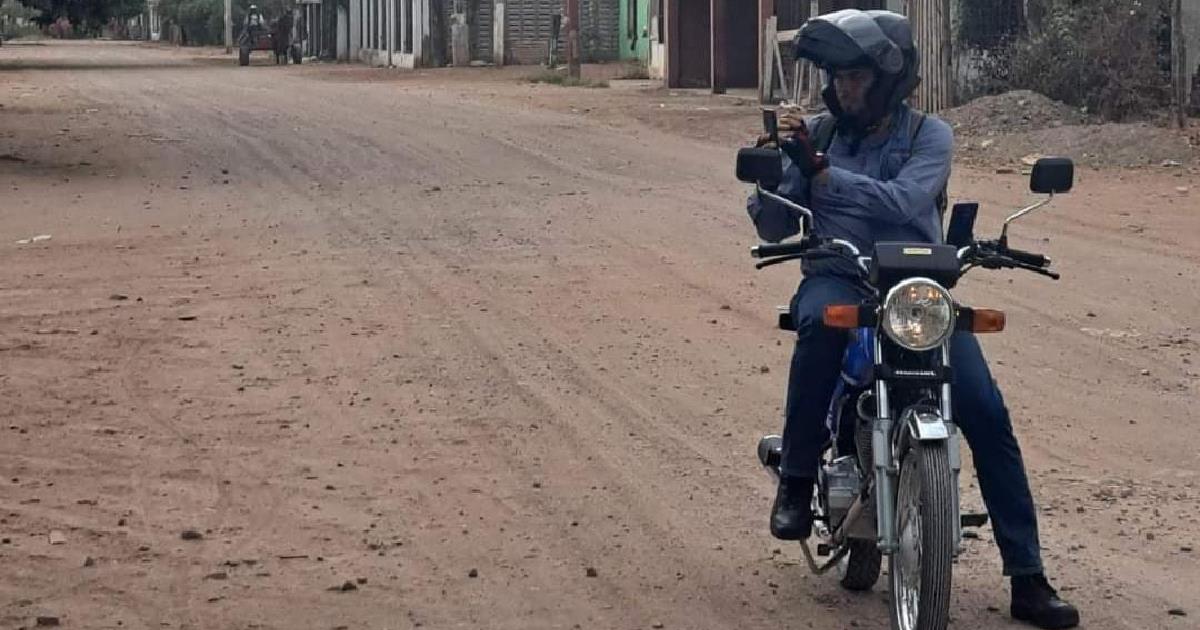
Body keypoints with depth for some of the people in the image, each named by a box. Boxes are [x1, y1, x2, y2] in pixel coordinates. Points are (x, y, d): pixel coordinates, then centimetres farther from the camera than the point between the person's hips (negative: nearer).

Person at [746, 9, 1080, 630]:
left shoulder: (929, 135, 1)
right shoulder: (818, 135, 7)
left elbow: (905, 201, -19)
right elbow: (774, 228, 6)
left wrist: (821, 171, -26)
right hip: (837, 279, 0)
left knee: (987, 415, -15)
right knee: (821, 321, -39)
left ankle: (1028, 579, -9)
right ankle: (796, 479, -24)